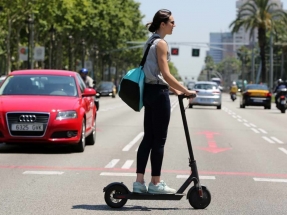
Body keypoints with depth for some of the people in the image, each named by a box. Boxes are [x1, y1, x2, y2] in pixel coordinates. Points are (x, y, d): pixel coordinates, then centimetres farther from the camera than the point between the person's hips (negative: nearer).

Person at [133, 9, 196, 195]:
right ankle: (156, 183, 2)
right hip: (158, 92, -10)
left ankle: (139, 181, 8)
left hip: (149, 91, 10)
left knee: (148, 138, 9)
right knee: (159, 140, -3)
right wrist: (185, 90, -15)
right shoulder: (161, 43, -13)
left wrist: (174, 89, 22)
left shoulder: (150, 42, 17)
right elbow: (165, 74, -18)